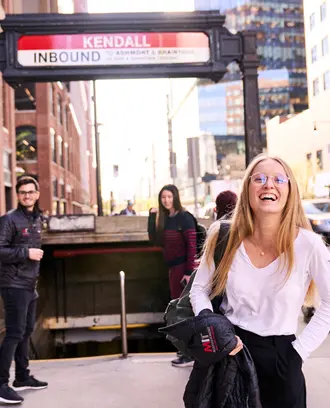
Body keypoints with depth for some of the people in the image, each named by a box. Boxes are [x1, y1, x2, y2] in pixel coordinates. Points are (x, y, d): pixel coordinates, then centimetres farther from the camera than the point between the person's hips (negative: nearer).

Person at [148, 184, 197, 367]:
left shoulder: (184, 217, -12)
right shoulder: (165, 218, 11)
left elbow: (192, 246, -17)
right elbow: (154, 238, 4)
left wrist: (189, 272, -21)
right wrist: (153, 215, -1)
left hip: (183, 267, -8)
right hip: (173, 268, 9)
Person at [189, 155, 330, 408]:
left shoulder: (308, 244, -14)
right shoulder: (226, 238, -7)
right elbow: (199, 290, 4)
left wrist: (300, 350, -7)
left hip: (280, 358, -1)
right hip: (229, 351, 2)